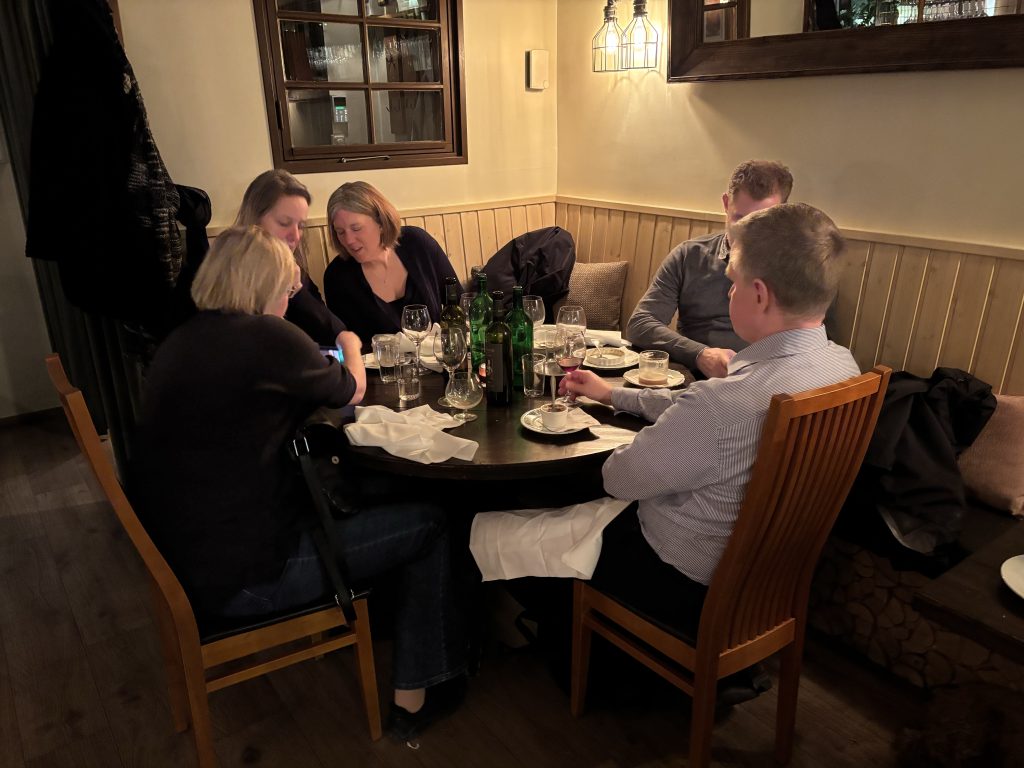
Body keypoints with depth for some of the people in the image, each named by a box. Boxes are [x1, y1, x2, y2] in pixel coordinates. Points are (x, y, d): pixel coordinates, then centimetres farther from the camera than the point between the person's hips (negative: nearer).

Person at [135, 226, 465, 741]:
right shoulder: (263, 336, -19)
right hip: (242, 576, -9)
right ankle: (414, 695, 16)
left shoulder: (182, 341, 5)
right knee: (428, 523, 3)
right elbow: (351, 392, -2)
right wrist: (351, 347, 18)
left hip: (189, 557, 9)